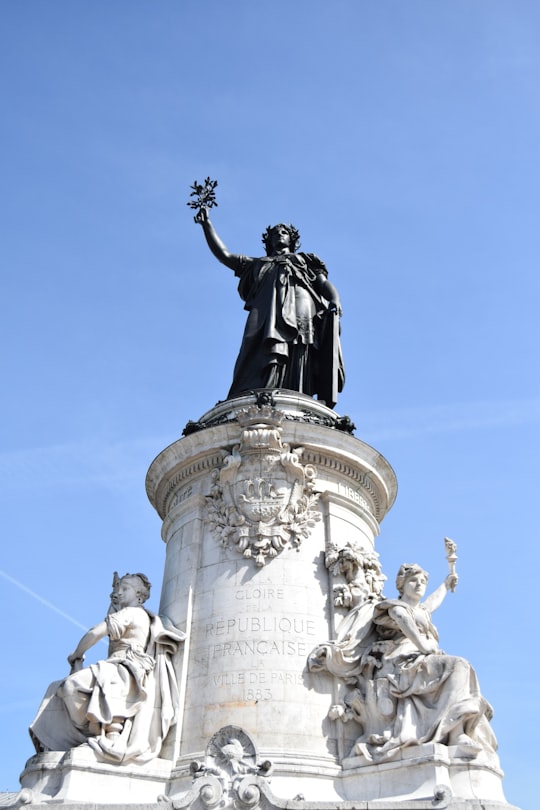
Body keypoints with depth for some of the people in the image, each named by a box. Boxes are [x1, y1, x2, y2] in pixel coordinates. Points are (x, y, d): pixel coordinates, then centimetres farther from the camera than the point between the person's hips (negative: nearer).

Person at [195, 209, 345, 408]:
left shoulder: (306, 260, 36)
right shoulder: (257, 264, 39)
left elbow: (325, 283, 20)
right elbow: (223, 254, 34)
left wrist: (334, 301, -2)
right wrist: (207, 224, 29)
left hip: (302, 312, 0)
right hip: (268, 317, 1)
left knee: (297, 371, -22)